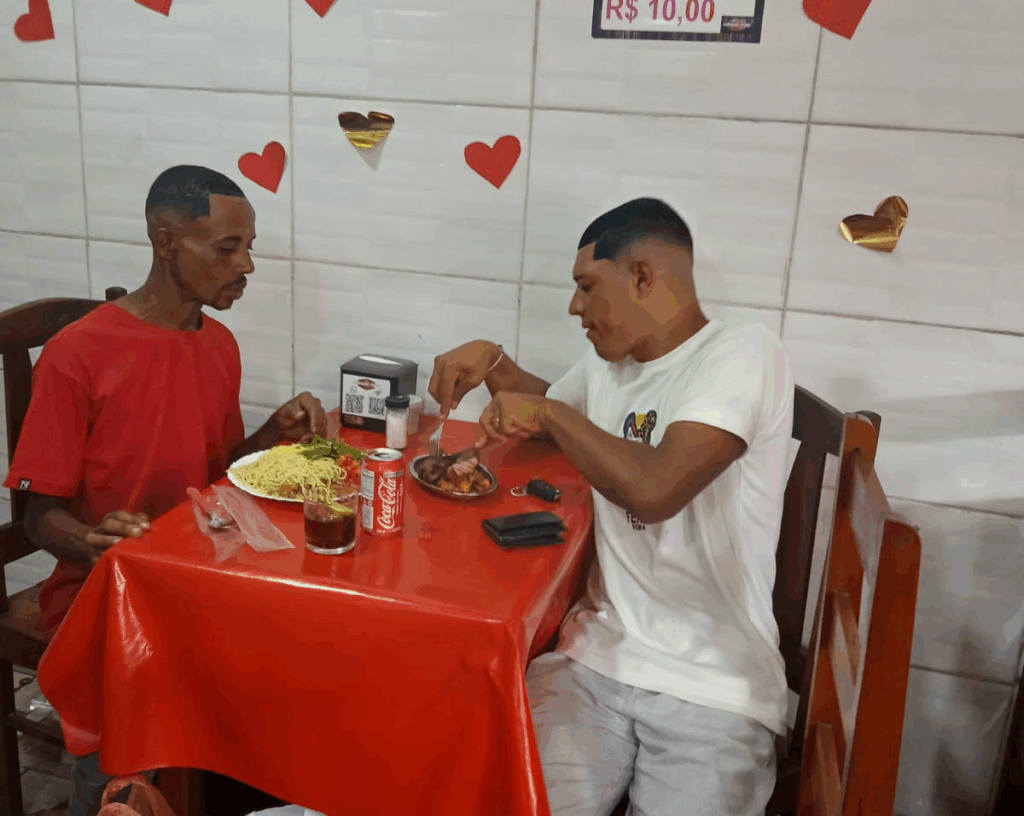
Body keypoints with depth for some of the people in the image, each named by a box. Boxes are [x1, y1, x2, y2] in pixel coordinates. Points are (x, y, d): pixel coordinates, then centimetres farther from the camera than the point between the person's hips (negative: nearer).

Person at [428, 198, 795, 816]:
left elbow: (654, 490, -26)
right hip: (598, 653, 5)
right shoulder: (608, 364, 13)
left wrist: (548, 414, -11)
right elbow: (547, 407, 36)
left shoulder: (742, 352, -11)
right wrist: (493, 360, 16)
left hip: (713, 690, -4)